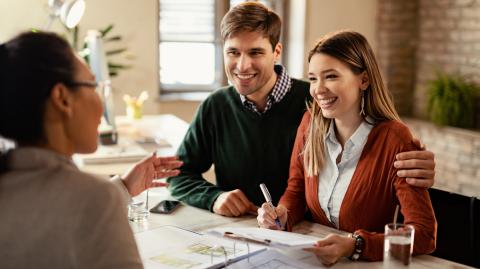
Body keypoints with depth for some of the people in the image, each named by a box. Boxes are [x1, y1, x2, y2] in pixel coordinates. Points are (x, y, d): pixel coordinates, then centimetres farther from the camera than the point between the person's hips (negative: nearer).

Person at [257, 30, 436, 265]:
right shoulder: (310, 122, -3)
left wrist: (354, 246, -33)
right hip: (311, 255, 4)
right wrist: (282, 215, -12)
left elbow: (424, 234, -21)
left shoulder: (394, 139, -18)